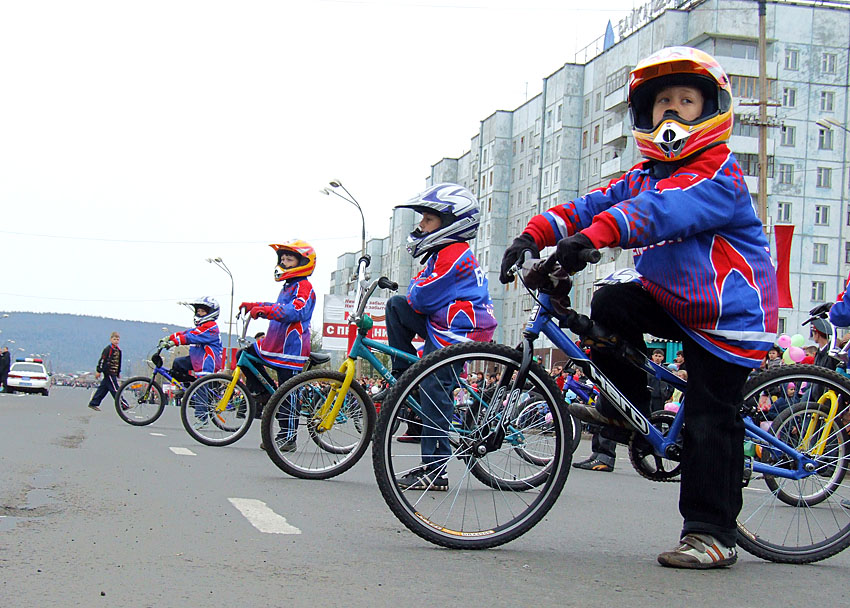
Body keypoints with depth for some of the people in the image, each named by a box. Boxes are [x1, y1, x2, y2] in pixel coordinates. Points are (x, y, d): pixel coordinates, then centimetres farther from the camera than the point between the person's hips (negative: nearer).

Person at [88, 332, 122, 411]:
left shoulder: (118, 350, 15)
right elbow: (102, 360, -12)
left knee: (103, 388, 10)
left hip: (113, 373, 9)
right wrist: (98, 371, -14)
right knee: (115, 389, -7)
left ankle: (93, 403, 16)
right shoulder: (108, 349, -10)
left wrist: (118, 373, 26)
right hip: (108, 372, -9)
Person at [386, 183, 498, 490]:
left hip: (455, 336, -11)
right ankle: (404, 382, 10)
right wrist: (415, 290, 0)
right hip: (442, 325, 11)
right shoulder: (443, 253, 17)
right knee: (396, 305, 11)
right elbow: (418, 298, 21)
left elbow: (422, 298, -19)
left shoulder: (453, 255, -17)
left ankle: (434, 471, -6)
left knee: (435, 394, -10)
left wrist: (414, 288, 1)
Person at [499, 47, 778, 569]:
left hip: (728, 317, -7)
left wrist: (593, 235, -52)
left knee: (710, 423, -6)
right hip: (674, 303, 7)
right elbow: (595, 204, -5)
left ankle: (712, 535, 4)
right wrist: (535, 233, -22)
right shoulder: (646, 174, 7)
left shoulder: (719, 174, -19)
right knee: (612, 303, -17)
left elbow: (662, 211, -37)